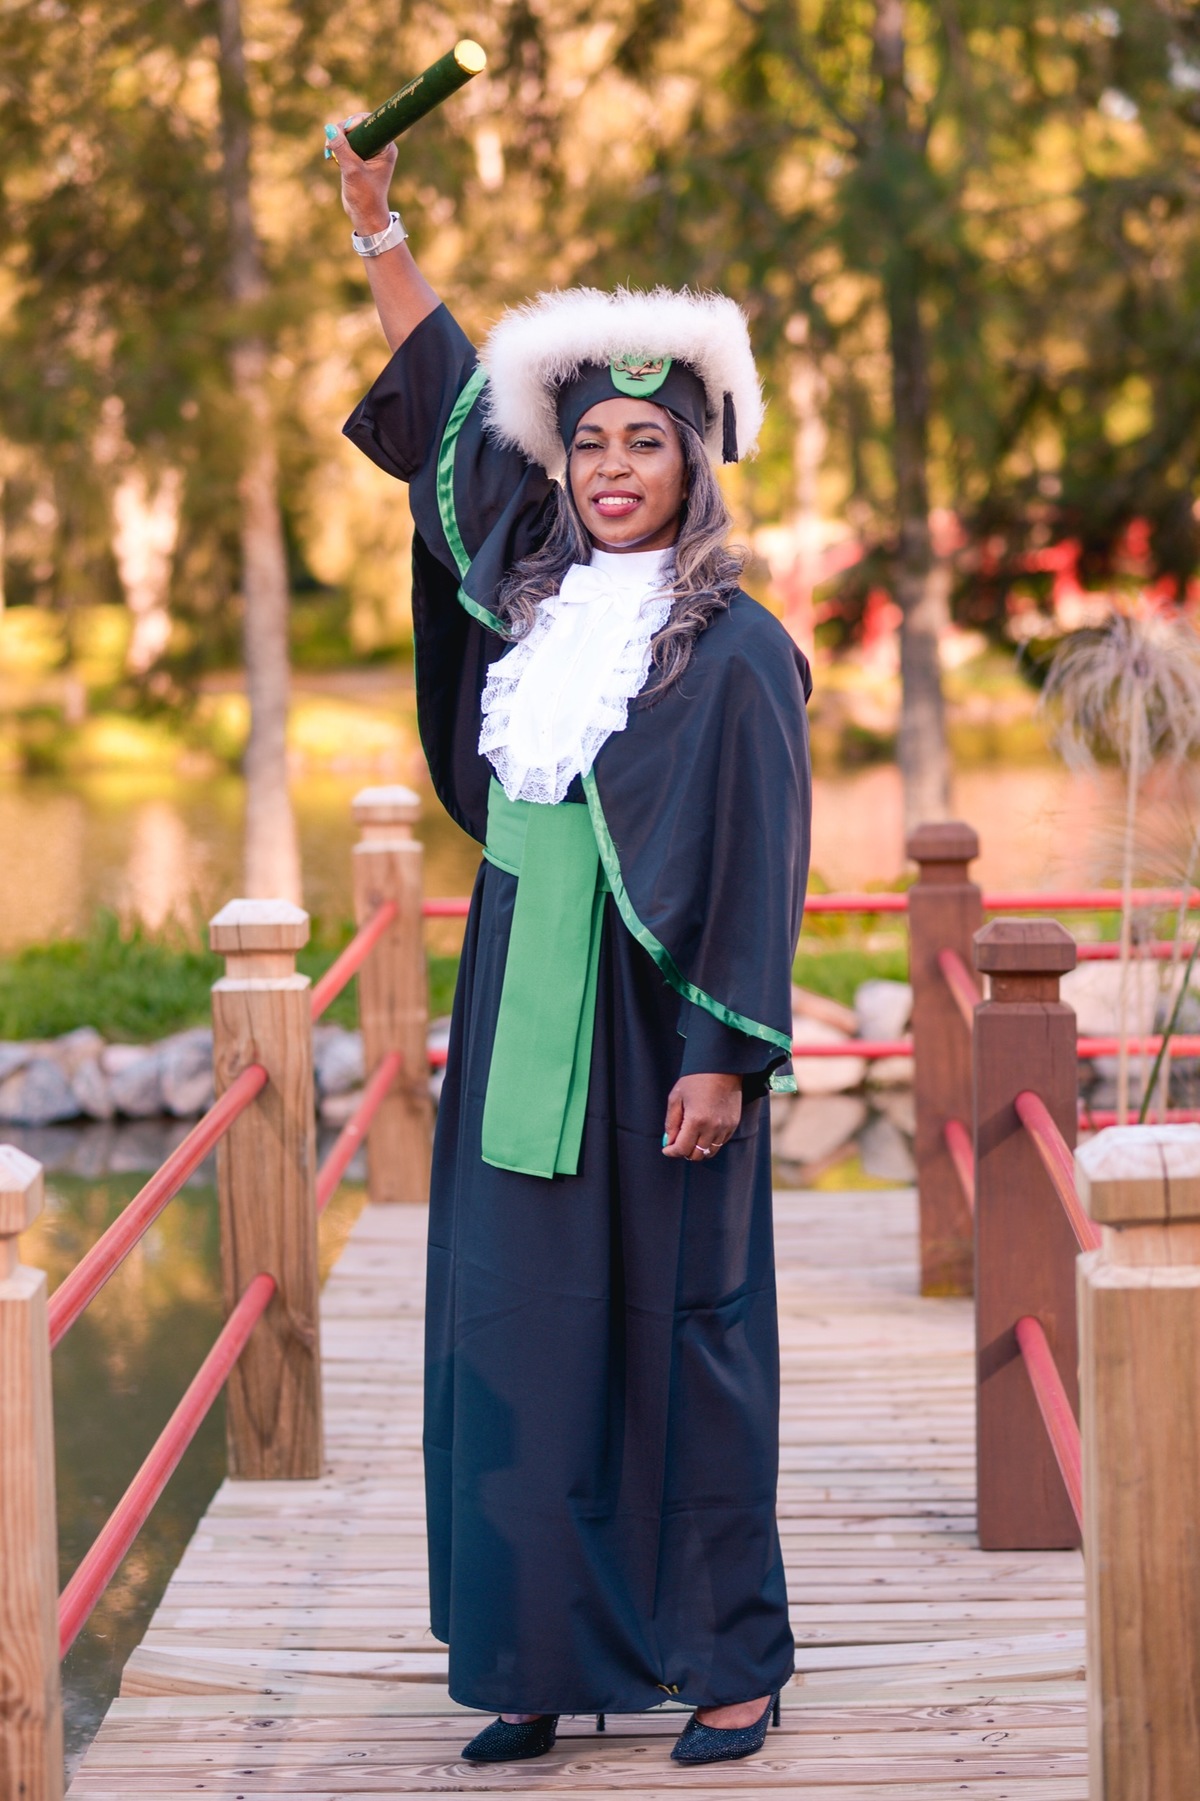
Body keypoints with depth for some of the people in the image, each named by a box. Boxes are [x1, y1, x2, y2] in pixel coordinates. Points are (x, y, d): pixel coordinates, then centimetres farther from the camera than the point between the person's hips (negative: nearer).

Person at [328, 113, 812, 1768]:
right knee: (523, 1333, 5)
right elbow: (450, 408, 21)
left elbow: (757, 869, -9)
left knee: (682, 1332, -1)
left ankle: (730, 1661, 8)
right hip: (523, 1014, 6)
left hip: (654, 1027, -5)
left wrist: (726, 1057, -15)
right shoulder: (532, 594, 10)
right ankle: (546, 1657, 11)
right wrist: (376, 222, 22)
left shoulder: (732, 650, -6)